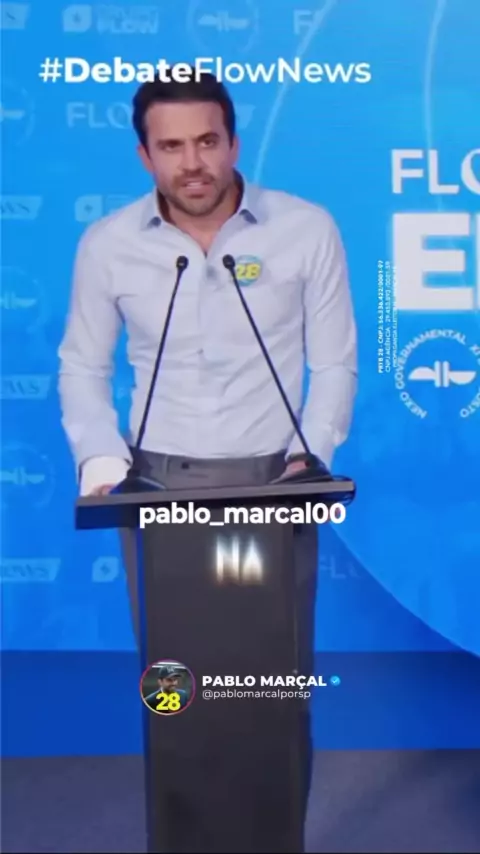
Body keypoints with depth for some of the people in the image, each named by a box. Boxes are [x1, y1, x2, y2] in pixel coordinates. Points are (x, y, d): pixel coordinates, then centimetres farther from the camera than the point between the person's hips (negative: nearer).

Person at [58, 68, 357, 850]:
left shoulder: (307, 230, -6)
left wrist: (313, 456, -11)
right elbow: (82, 365, 5)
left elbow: (335, 362, 0)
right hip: (158, 484, 1)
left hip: (271, 481, -1)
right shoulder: (108, 245, -2)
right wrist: (100, 461, -8)